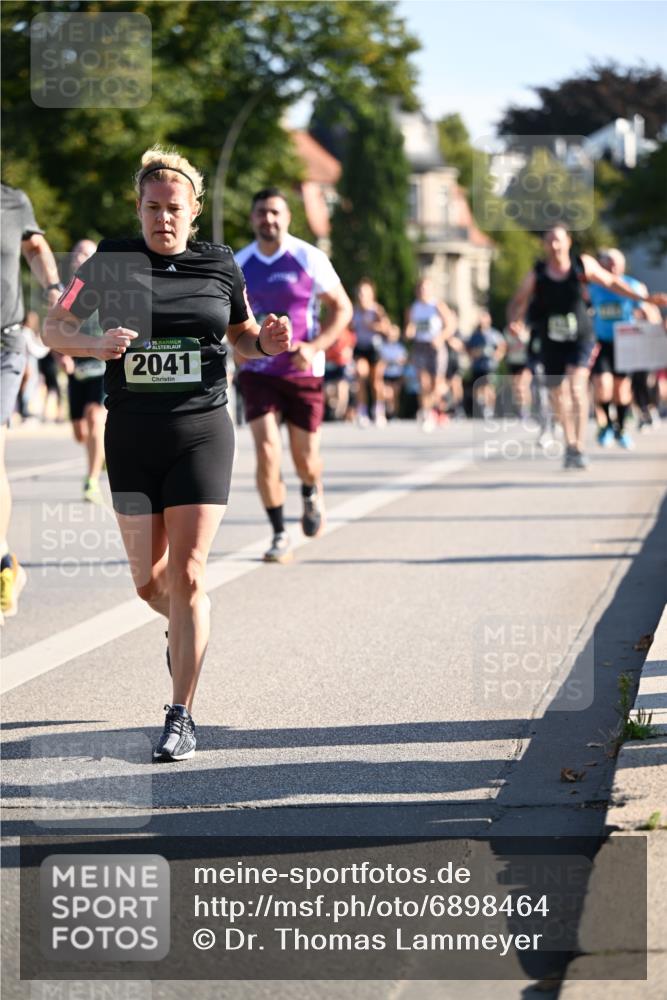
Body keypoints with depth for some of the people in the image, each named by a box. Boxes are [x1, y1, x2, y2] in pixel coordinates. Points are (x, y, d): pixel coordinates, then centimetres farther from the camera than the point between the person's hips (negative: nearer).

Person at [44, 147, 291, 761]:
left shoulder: (220, 265, 4)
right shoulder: (110, 261, 1)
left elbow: (242, 335, 18)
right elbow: (54, 328, 4)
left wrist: (267, 343, -5)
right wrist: (96, 344, -17)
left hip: (202, 434, -1)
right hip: (131, 437, 1)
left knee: (187, 576, -10)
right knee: (149, 579, 8)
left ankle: (182, 717, -3)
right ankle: (184, 629, 45)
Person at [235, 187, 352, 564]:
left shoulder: (309, 259, -6)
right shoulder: (238, 265, 2)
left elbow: (342, 308, -2)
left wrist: (315, 347, -15)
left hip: (303, 371, -1)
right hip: (257, 372, 1)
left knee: (305, 459, 6)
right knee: (266, 452, -14)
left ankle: (312, 493, 44)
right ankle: (280, 536, -2)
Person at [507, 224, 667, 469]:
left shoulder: (584, 264, -5)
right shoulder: (535, 276, -7)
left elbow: (611, 281, 10)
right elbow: (517, 304, 0)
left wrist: (644, 298, 11)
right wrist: (514, 322, -23)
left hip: (580, 338, -2)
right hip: (551, 343, 2)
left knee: (577, 387, -21)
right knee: (558, 395, 9)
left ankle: (579, 448, -22)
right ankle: (569, 444, 33)